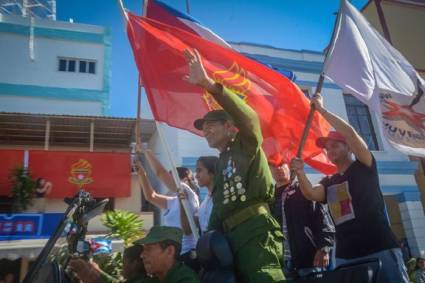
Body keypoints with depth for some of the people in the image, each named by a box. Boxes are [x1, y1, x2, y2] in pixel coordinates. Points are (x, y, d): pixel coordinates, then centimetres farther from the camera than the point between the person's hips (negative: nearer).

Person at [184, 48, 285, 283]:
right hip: (232, 236, 9)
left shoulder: (246, 145, 5)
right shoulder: (221, 162, 27)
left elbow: (248, 117, -19)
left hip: (256, 230, -9)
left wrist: (208, 84, -27)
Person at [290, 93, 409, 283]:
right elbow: (311, 194, -5)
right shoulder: (328, 182, 17)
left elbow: (350, 132, -11)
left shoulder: (364, 167, 4)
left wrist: (321, 109, -7)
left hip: (380, 250, -4)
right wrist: (300, 173, -22)